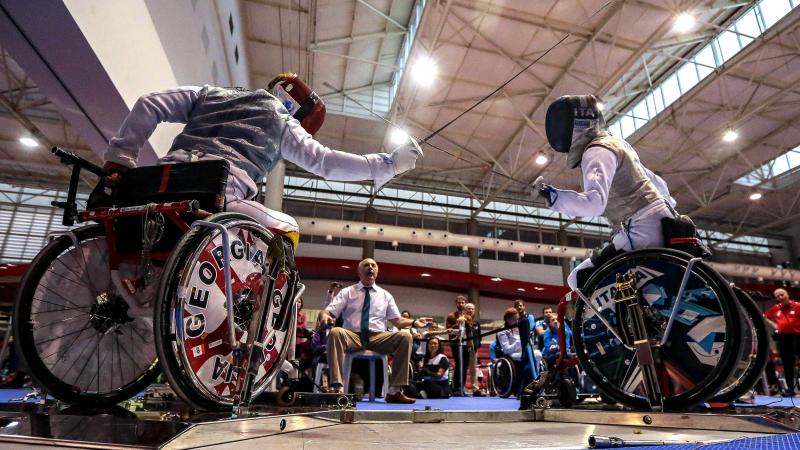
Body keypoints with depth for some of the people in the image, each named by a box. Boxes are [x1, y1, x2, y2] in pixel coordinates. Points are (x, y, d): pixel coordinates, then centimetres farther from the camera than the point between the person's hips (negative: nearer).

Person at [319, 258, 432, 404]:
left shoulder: (385, 295, 15)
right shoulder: (347, 292, 11)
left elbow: (397, 320, 13)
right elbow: (328, 312, 3)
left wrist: (414, 322, -8)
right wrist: (325, 316, -23)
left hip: (378, 338, 2)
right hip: (352, 336, -1)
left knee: (405, 336, -25)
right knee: (335, 332, -34)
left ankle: (395, 391, -22)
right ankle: (337, 387, -34)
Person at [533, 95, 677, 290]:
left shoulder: (598, 151, -12)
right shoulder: (616, 143, 18)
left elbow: (594, 203, -31)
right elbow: (657, 182, 30)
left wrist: (551, 195, -39)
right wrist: (667, 207, 46)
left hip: (642, 230, -10)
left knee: (580, 279, -9)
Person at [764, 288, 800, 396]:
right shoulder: (775, 309, 7)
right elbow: (765, 316, 22)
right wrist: (773, 324, 8)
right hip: (783, 338, 4)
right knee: (787, 364, 10)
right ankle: (790, 388, 19)